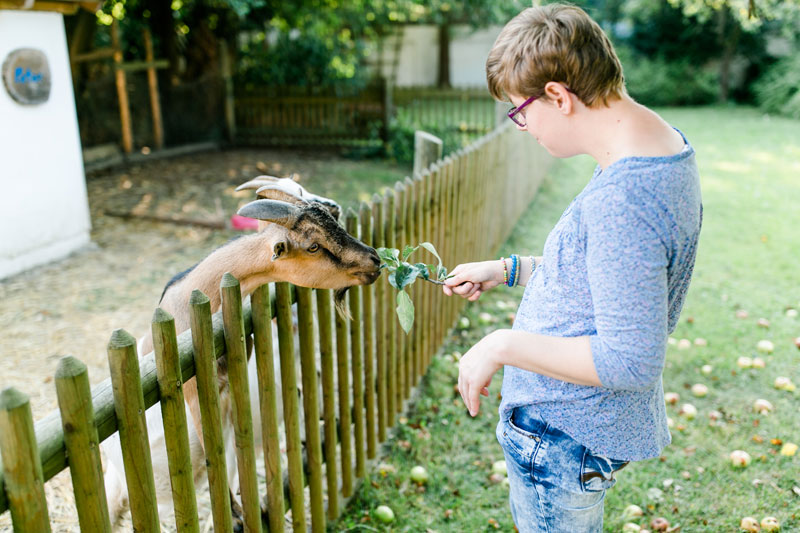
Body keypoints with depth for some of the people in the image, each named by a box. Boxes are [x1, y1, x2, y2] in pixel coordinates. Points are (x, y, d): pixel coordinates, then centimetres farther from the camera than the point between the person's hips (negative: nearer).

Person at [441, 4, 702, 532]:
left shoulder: (621, 200, -32)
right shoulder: (667, 144, 2)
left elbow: (630, 361, -31)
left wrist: (504, 344, -24)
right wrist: (508, 270, 10)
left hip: (565, 440, -9)